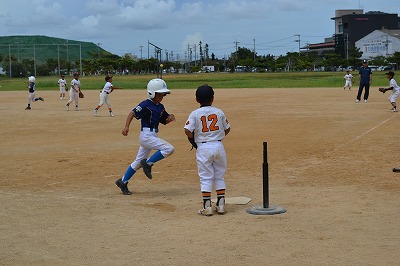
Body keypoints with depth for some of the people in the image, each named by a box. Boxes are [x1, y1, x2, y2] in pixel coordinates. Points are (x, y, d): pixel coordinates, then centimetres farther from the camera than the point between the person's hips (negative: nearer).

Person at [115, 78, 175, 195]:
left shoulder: (160, 107, 13)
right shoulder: (146, 105, -12)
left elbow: (165, 121, 21)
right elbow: (133, 113, -20)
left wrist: (171, 117, -2)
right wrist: (126, 126, -33)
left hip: (153, 136, 9)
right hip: (147, 135, -9)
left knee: (138, 162, 14)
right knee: (169, 148, -18)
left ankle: (123, 182, 23)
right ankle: (148, 164, -7)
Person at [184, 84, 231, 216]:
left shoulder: (195, 114, -5)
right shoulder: (219, 112, 3)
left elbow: (188, 130, -14)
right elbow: (227, 129, 11)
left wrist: (193, 139, 4)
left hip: (203, 148, -2)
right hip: (218, 146, 2)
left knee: (205, 178, 3)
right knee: (220, 177, 14)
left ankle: (207, 206, 2)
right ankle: (221, 204, 16)